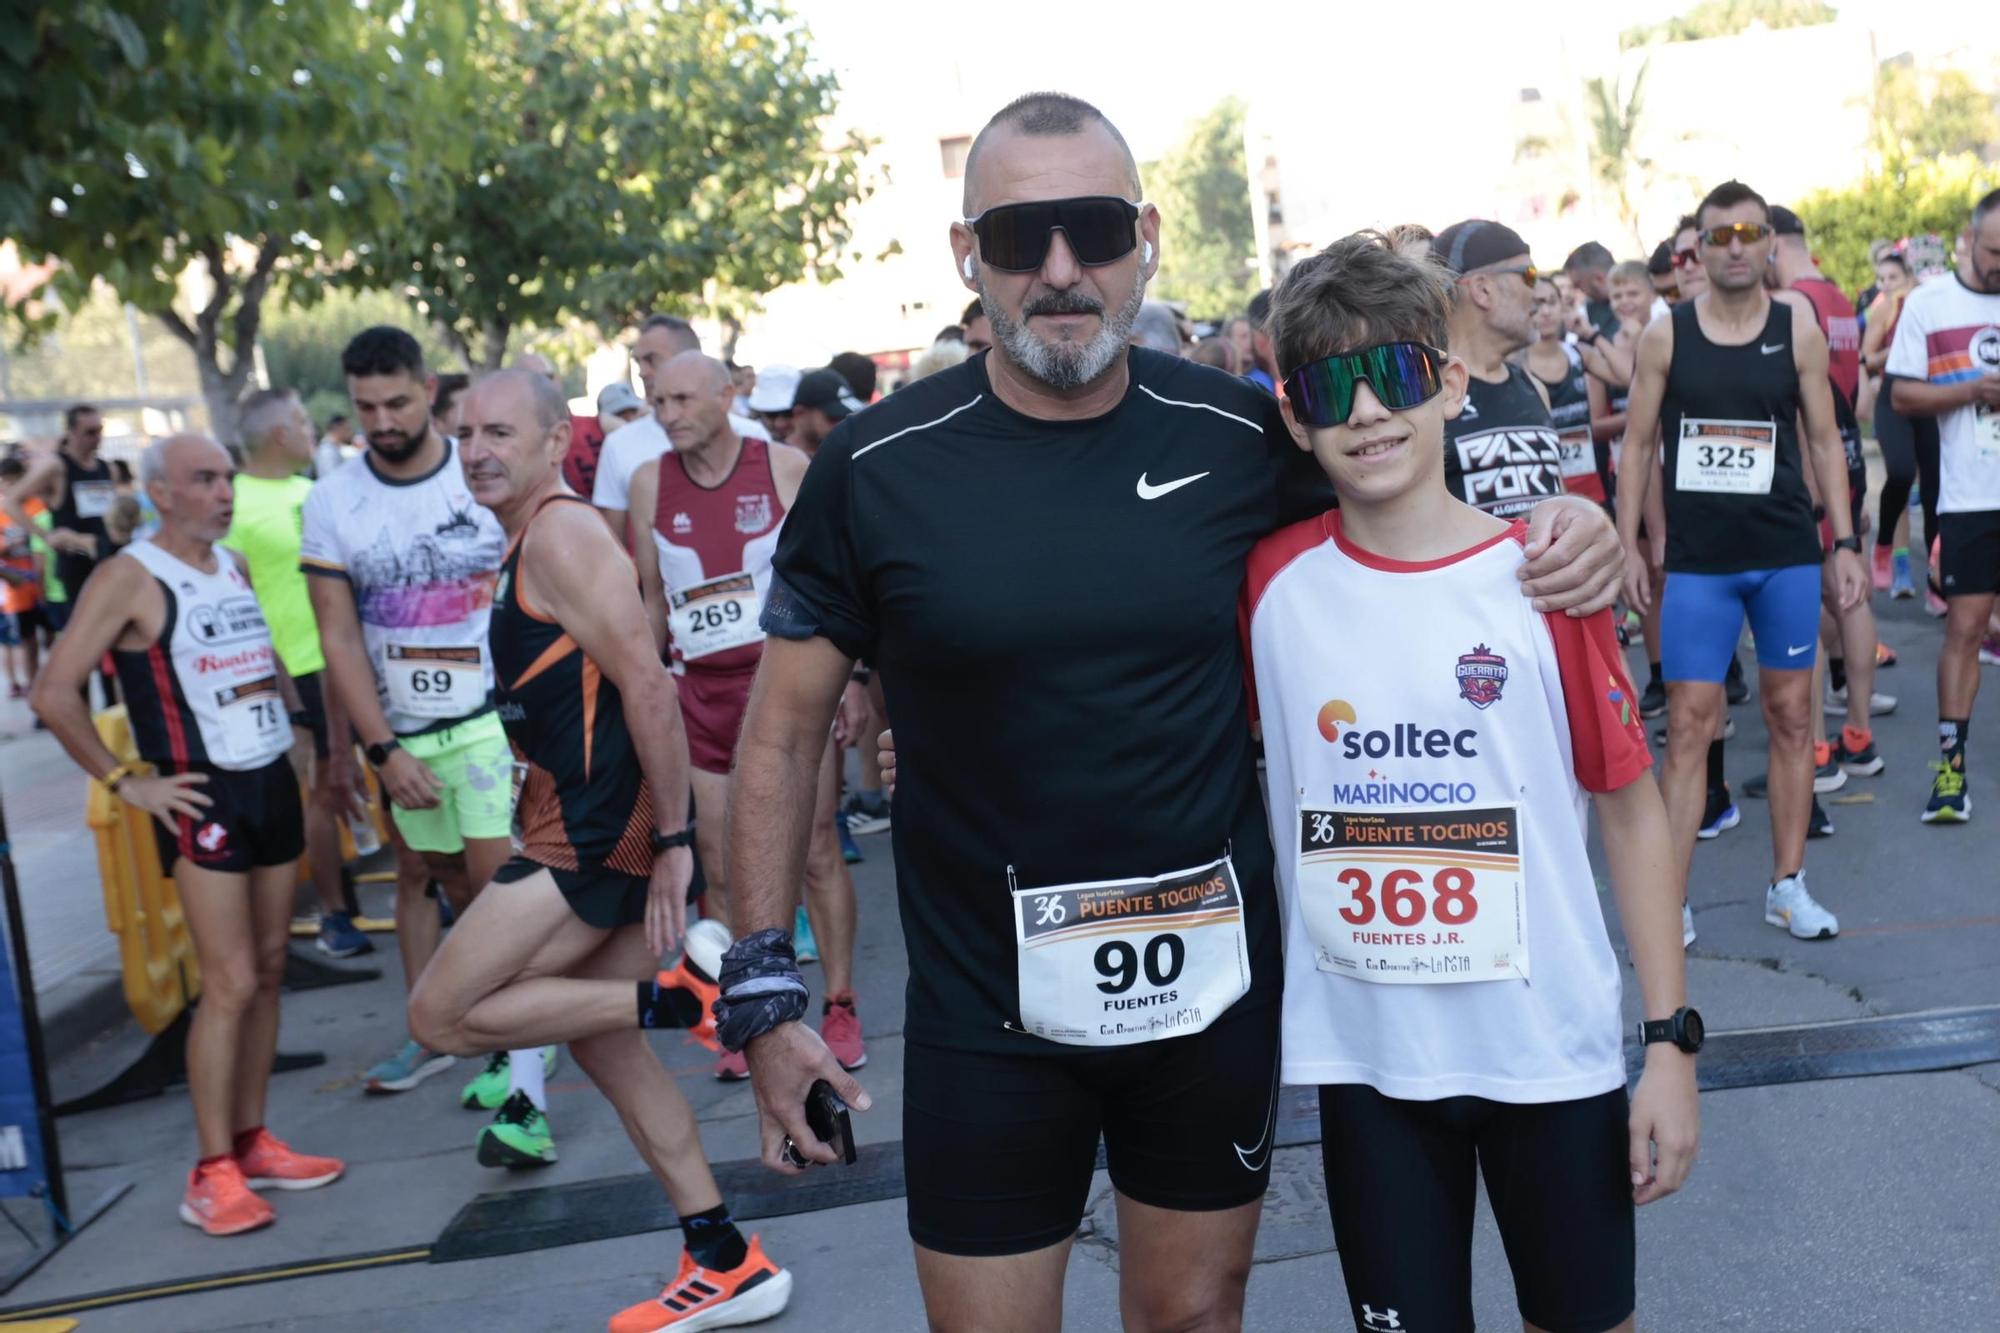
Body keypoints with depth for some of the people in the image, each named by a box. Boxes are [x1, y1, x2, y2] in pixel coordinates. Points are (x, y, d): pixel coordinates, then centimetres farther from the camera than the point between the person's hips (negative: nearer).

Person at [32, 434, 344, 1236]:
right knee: (230, 985, -9)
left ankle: (251, 1143, 20)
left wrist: (305, 721, 12)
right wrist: (125, 783, -12)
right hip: (202, 798, -7)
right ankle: (212, 1174, 1)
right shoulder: (129, 578, -9)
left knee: (268, 970, 10)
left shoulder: (236, 566, 12)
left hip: (273, 782, 7)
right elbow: (53, 695, -14)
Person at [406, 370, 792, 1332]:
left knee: (442, 1016, -6)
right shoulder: (529, 542, 19)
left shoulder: (562, 534, -13)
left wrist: (673, 838, -20)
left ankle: (682, 997, -7)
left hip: (603, 834, -10)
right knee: (602, 1042, 17)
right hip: (590, 831, 10)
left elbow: (647, 685, -21)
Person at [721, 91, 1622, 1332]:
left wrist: (1557, 517, -8)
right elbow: (786, 731, -1)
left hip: (1215, 984, 2)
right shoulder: (877, 467, -9)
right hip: (986, 1010, -1)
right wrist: (764, 985, -4)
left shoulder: (1237, 435, -6)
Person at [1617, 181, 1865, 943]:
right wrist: (1628, 544, -2)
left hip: (1787, 553, 2)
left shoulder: (1799, 330, 2)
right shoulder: (1665, 336, 0)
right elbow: (1638, 442, 4)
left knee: (1791, 715, 8)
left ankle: (1787, 886, 21)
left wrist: (1845, 543, 1)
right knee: (1689, 723, -2)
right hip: (1697, 561, -1)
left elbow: (1823, 440, 6)